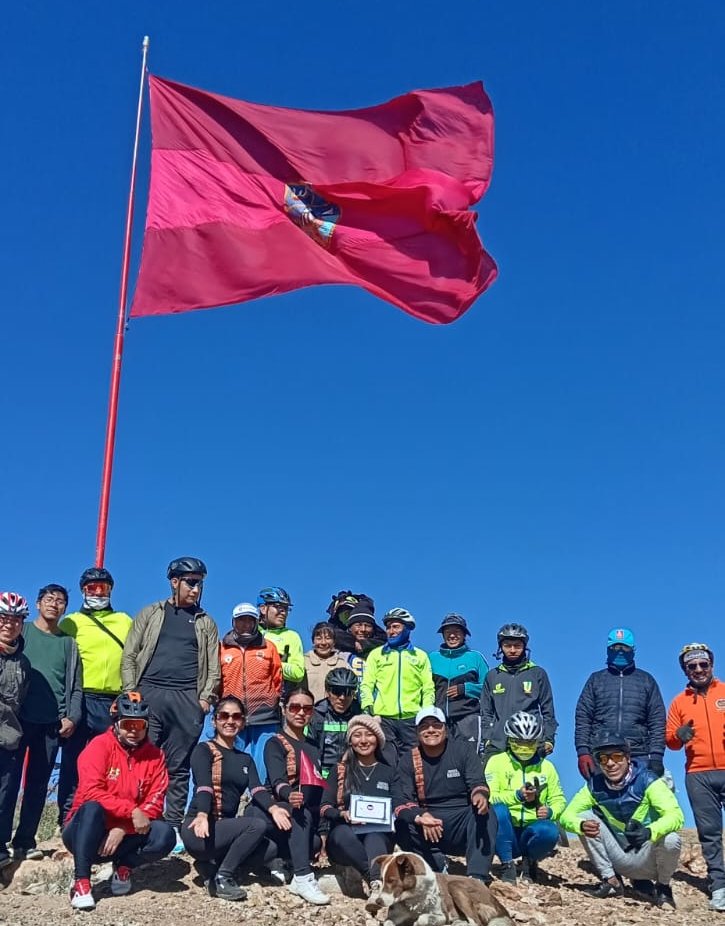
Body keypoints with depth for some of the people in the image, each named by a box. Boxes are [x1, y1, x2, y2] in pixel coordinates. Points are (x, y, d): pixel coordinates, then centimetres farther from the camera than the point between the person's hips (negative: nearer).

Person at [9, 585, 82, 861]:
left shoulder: (68, 643, 15)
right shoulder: (22, 631, 9)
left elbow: (76, 685, 12)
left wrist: (72, 717, -1)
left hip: (52, 724, 2)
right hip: (19, 718, -2)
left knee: (38, 784, 2)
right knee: (10, 780, -3)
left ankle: (25, 842, 6)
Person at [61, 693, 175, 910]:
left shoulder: (154, 755, 0)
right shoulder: (99, 746, -11)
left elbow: (154, 804, -6)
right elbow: (91, 792, -24)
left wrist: (123, 829, -20)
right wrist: (132, 811, -30)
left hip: (125, 835, 3)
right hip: (84, 833, -3)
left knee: (164, 835, -23)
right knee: (92, 808, -36)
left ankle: (124, 866, 4)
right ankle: (81, 883, -28)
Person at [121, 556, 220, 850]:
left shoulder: (205, 622, 15)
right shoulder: (150, 614, 11)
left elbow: (214, 666, 12)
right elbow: (130, 656, 6)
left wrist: (206, 696, -1)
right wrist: (131, 693, -4)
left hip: (187, 700, 1)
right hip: (149, 694, -1)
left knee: (178, 768, 4)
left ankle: (173, 828, 7)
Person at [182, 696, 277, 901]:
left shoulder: (246, 759, 17)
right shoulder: (204, 750, -1)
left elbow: (257, 789, -2)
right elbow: (204, 786, -20)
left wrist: (272, 809, -25)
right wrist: (202, 816, -40)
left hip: (226, 828, 7)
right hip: (198, 831, -7)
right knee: (257, 826, -25)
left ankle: (213, 865, 0)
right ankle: (222, 877, -13)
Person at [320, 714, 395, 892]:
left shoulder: (389, 772, 19)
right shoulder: (339, 770, 15)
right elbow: (325, 809, 7)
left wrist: (389, 817, -9)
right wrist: (343, 814, -15)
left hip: (380, 836, 0)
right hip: (344, 838, 0)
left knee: (374, 836, -38)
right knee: (342, 832, -38)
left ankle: (377, 883, -65)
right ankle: (377, 878, -52)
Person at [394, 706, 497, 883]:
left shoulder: (463, 749, -1)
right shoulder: (409, 760, 0)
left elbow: (477, 782, -10)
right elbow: (400, 800, -10)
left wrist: (480, 794, -37)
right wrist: (420, 817, -32)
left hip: (463, 825, -1)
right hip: (428, 830, 1)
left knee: (485, 815, -30)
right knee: (403, 825, -27)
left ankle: (477, 877, -32)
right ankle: (438, 868, -14)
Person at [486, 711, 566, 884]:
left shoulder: (546, 767, 11)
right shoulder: (497, 762, 1)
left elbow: (558, 800, 12)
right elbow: (489, 797, -12)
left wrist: (550, 812, -12)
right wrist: (517, 796, -27)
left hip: (531, 831, 2)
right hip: (504, 832, -2)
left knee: (550, 831, -32)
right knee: (498, 810, -33)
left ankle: (530, 861, 2)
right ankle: (507, 866, -18)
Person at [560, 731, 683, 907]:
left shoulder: (647, 781, -18)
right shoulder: (594, 785, -6)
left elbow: (676, 816, -29)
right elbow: (567, 815, -7)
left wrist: (649, 832, -50)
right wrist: (581, 825, -32)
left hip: (647, 858, -3)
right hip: (621, 859, 3)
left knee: (671, 840, -33)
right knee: (585, 817, -13)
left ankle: (663, 888, 0)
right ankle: (611, 880, 0)